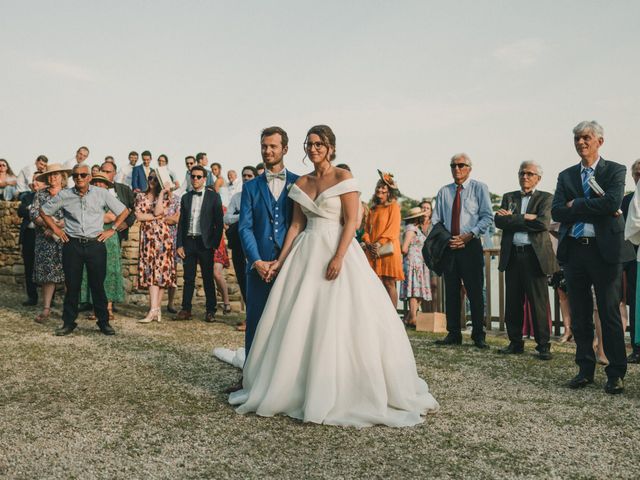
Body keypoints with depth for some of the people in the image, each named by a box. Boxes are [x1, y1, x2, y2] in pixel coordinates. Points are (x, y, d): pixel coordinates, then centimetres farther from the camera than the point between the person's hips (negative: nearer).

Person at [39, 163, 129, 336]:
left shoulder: (101, 194, 0)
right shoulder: (64, 195, 3)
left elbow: (124, 211, 8)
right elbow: (44, 211, 16)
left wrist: (112, 229, 3)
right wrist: (56, 229, 8)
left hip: (95, 244, -1)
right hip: (72, 245, 1)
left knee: (98, 285, 4)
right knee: (72, 285, 5)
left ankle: (103, 322, 14)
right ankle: (68, 322, 16)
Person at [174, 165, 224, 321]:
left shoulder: (213, 196, 1)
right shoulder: (185, 197, 12)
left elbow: (219, 222, -2)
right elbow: (181, 222, 12)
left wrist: (215, 243, -8)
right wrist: (179, 244, 4)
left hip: (205, 242, -3)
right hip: (188, 242, 3)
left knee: (208, 278, 2)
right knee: (188, 278, 7)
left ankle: (210, 311, 9)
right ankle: (186, 310, 13)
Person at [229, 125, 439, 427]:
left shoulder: (343, 178, -3)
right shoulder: (301, 184, 13)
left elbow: (351, 221, -9)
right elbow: (296, 225, 13)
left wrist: (338, 257, -20)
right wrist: (280, 261, 7)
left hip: (337, 250, -5)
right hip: (305, 253, 5)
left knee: (338, 321, -5)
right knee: (296, 321, 5)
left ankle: (344, 393, 9)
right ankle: (296, 389, 20)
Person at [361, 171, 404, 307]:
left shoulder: (393, 206, 4)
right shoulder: (372, 210, 21)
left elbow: (393, 229, -7)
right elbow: (366, 230, 15)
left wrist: (379, 243, -14)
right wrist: (369, 244, -4)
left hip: (388, 250, -5)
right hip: (372, 252, 5)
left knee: (389, 283, -6)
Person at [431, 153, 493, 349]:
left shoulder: (479, 188, 3)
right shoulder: (444, 191, 12)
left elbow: (487, 217, -4)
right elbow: (435, 220, 11)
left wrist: (469, 235, -15)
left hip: (471, 245, -3)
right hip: (449, 247, 3)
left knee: (475, 292, -2)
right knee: (451, 292, 6)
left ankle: (478, 335, 8)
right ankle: (453, 334, 14)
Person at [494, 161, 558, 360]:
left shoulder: (546, 198, 5)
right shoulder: (508, 197, 16)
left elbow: (543, 223, -12)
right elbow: (499, 221, 0)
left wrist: (513, 218, -8)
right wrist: (526, 219, -10)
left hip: (534, 255, -4)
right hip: (512, 255, 4)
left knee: (538, 302, -2)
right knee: (513, 302, 7)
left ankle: (543, 345, 7)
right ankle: (515, 343, 18)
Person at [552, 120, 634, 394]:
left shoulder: (615, 171, 2)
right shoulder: (566, 176, 13)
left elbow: (612, 202, -16)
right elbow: (556, 212, -1)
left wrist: (575, 205, -8)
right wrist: (593, 209, -11)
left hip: (605, 250, -4)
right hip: (574, 251, 4)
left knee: (610, 315, 1)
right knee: (580, 316, 9)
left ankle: (616, 373, 11)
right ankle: (585, 369, 20)